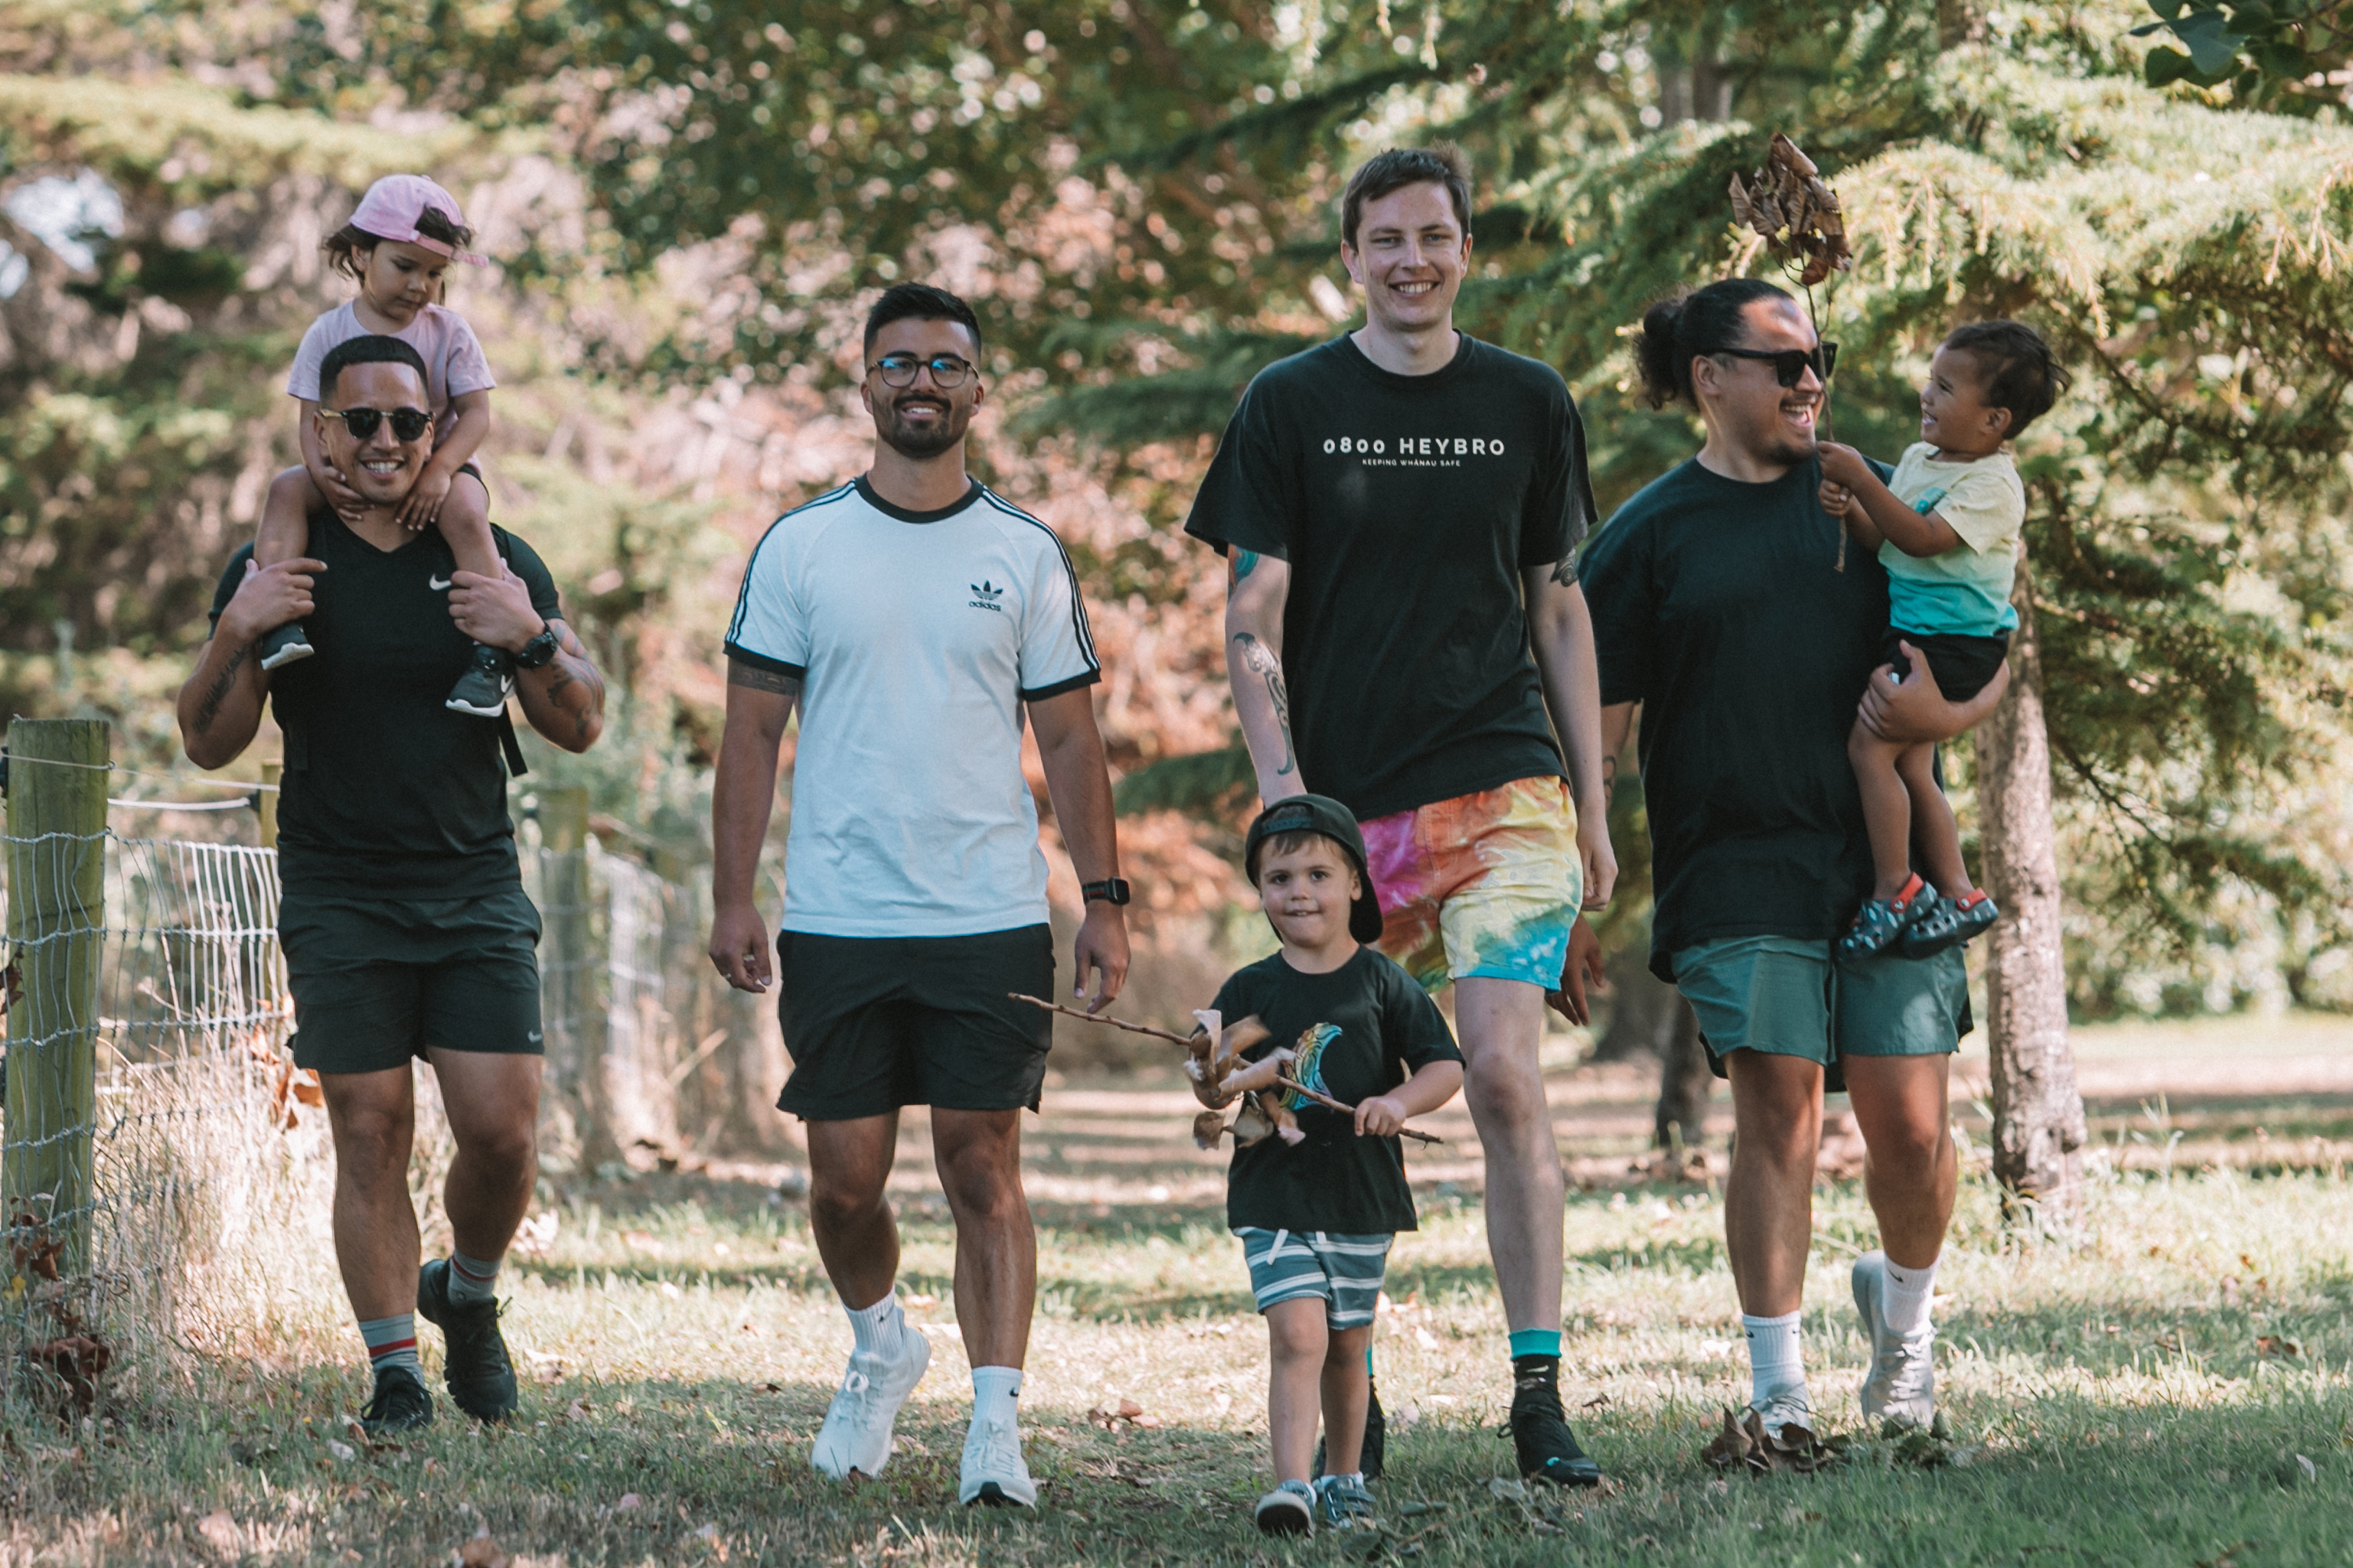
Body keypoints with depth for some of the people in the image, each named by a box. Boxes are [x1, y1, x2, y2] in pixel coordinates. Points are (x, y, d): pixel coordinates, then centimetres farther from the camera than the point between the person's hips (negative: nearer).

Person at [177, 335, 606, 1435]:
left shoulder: (496, 563, 6)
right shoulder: (277, 567, 3)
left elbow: (580, 728, 5)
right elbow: (210, 745, 1)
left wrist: (533, 639, -14)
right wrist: (235, 634, -17)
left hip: (476, 889, 1)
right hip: (339, 899, -1)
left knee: (502, 1129, -6)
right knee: (372, 1134, -4)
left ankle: (467, 1299, 22)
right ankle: (394, 1374, 5)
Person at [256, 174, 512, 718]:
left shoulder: (449, 332, -3)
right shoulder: (329, 333, 0)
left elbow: (475, 413, -8)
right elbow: (311, 417, -3)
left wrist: (441, 470, -26)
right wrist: (323, 473, -25)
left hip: (438, 465, -2)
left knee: (464, 510, -34)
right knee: (287, 489, -24)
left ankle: (492, 651, -34)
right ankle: (280, 620, -35)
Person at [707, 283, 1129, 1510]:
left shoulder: (1026, 556, 6)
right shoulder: (800, 548, 5)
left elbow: (1069, 737, 8)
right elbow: (752, 732, 5)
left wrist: (1104, 901, 1)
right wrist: (732, 900, -2)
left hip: (992, 917, -1)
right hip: (836, 920, 1)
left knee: (983, 1172, -5)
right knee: (846, 1181, 4)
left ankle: (996, 1426, -6)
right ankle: (881, 1350, 32)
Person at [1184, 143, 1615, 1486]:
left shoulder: (1528, 404, 9)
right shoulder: (1292, 405, 4)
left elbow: (1561, 607, 14)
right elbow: (1255, 614, 3)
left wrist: (1593, 808, 11)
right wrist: (1280, 783, -9)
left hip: (1505, 793, 0)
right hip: (1344, 808, 0)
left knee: (1507, 1082, -12)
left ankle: (1542, 1395, -9)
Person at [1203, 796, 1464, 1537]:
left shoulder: (1383, 984, 0)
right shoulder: (1249, 991, 2)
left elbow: (1446, 1066, 0)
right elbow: (1210, 1095, 5)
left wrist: (1402, 1099, -20)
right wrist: (1219, 1082, -18)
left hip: (1361, 1198, 1)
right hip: (1273, 1200, -1)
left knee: (1346, 1346, 13)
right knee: (1297, 1334, -16)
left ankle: (1344, 1479, 30)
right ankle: (1292, 1486, -21)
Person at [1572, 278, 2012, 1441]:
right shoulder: (1646, 537, 5)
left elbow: (1992, 649, 15)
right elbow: (1597, 729, 4)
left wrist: (1947, 714, -8)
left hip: (1887, 855, 2)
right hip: (1739, 867, -2)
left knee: (1910, 1129, -2)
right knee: (1778, 1111, -11)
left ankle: (1902, 1310, 29)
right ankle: (1779, 1397, -4)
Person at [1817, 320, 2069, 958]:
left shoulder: (1993, 485, -14)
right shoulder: (1917, 458, 12)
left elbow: (1922, 537, -25)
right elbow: (1880, 541, 12)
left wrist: (1862, 480, -26)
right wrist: (1850, 511, -9)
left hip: (1954, 640, -9)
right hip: (1906, 630, 9)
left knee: (1871, 744, -15)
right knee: (1910, 764, 9)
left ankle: (1893, 888, -8)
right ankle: (1957, 893, 17)